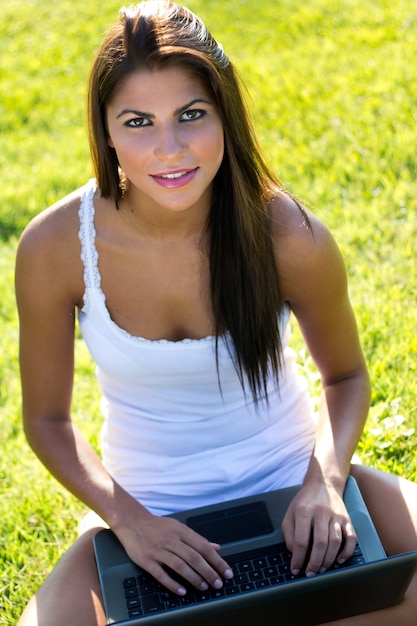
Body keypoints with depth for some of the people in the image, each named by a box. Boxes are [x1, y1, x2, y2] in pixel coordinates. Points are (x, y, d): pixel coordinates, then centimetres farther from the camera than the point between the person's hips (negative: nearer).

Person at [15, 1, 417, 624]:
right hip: (148, 505, 0)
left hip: (288, 474, 1)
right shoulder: (55, 246, -18)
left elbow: (346, 374, 0)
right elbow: (47, 418, -5)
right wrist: (126, 519, -20)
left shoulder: (290, 237, -19)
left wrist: (326, 479, -19)